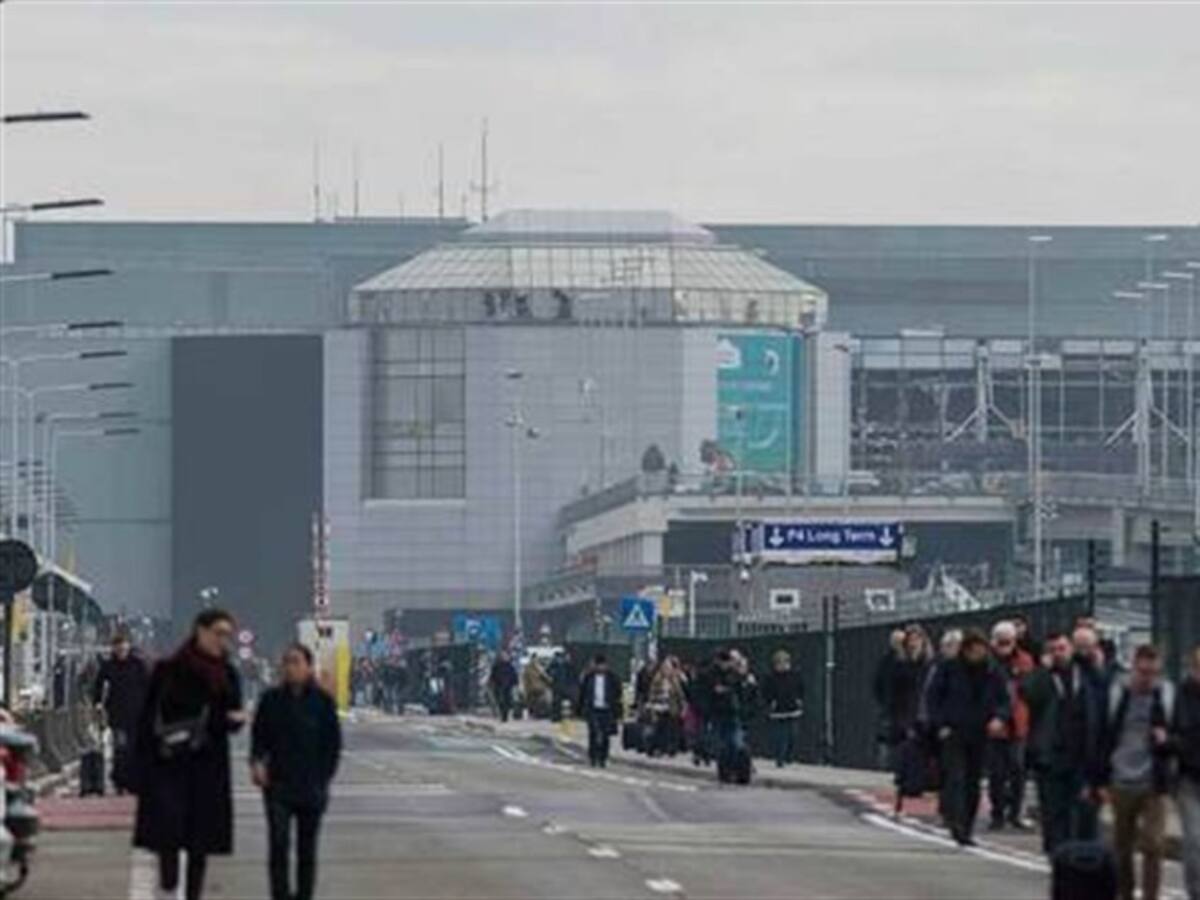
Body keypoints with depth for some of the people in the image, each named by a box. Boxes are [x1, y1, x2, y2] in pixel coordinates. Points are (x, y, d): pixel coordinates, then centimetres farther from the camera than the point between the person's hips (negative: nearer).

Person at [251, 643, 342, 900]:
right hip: (278, 784, 0)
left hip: (311, 787, 0)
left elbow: (333, 744, 4)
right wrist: (257, 762, -10)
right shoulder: (272, 701, 3)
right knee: (278, 842, -12)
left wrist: (323, 780, -3)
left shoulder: (322, 702, 0)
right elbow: (259, 737, 8)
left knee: (307, 849, 6)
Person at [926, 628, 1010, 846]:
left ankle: (966, 830, 16)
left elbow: (1004, 700, 10)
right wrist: (940, 725, -8)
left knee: (973, 783, 8)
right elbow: (933, 696, 2)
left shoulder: (993, 673, 6)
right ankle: (957, 825, -26)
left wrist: (999, 718, -11)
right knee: (955, 778, -17)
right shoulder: (949, 669, -2)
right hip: (953, 733, -3)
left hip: (979, 735, 4)